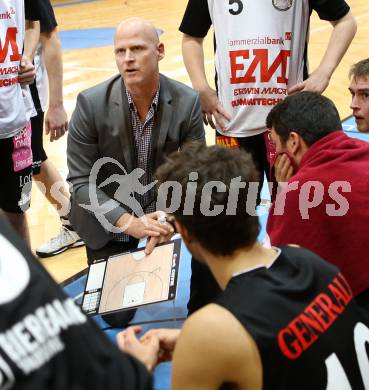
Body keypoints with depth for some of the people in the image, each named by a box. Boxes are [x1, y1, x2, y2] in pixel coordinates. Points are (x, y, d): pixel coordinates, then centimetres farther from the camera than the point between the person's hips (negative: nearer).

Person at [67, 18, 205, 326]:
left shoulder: (187, 101, -16)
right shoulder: (91, 103, -21)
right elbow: (81, 181, -17)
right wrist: (128, 222, -30)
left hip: (163, 204, 2)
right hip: (108, 217, -1)